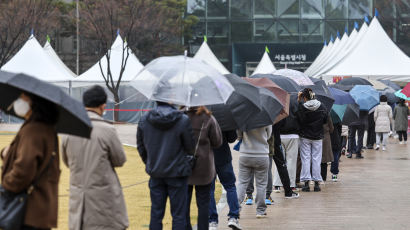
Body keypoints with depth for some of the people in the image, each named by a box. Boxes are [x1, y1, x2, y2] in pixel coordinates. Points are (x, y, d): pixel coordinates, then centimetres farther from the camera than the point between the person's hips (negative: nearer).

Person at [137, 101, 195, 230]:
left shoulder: (144, 120, -3)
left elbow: (141, 147, 7)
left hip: (155, 173, 3)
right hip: (177, 173, -3)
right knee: (178, 214, 5)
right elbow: (191, 149, -7)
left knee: (156, 213, 12)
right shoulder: (183, 120, -15)